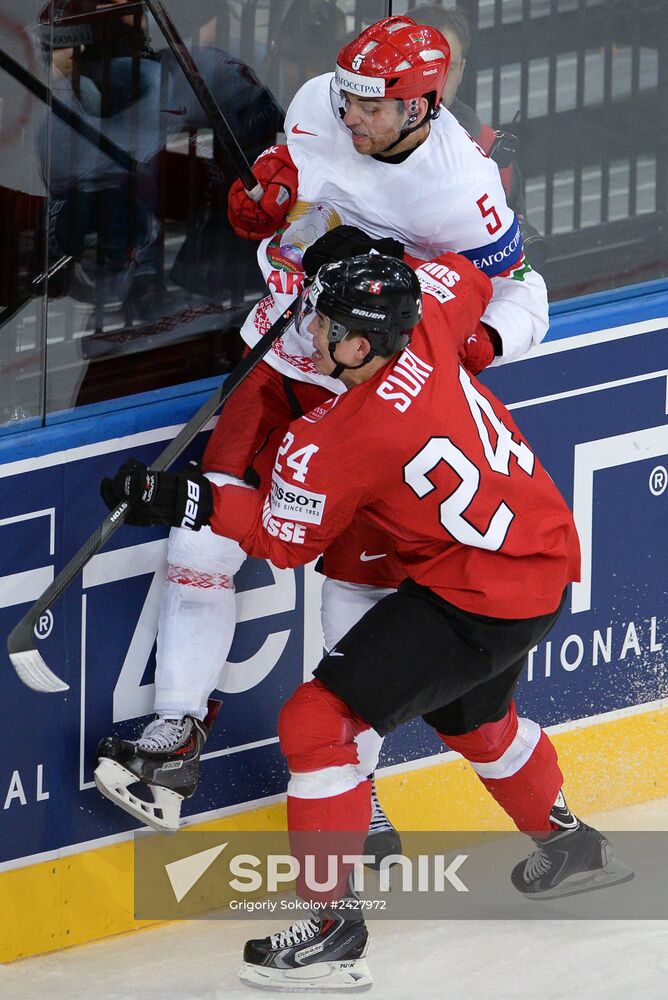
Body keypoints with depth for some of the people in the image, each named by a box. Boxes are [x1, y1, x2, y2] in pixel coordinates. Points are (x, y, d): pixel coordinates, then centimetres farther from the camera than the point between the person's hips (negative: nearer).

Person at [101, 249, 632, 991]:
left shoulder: (329, 447, -25)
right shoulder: (423, 322, -9)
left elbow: (281, 539, -8)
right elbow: (467, 274, 15)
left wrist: (183, 501, -5)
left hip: (478, 600, -9)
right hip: (543, 556, 9)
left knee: (317, 720, -9)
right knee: (470, 716, 36)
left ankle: (334, 928, -6)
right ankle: (569, 847, 58)